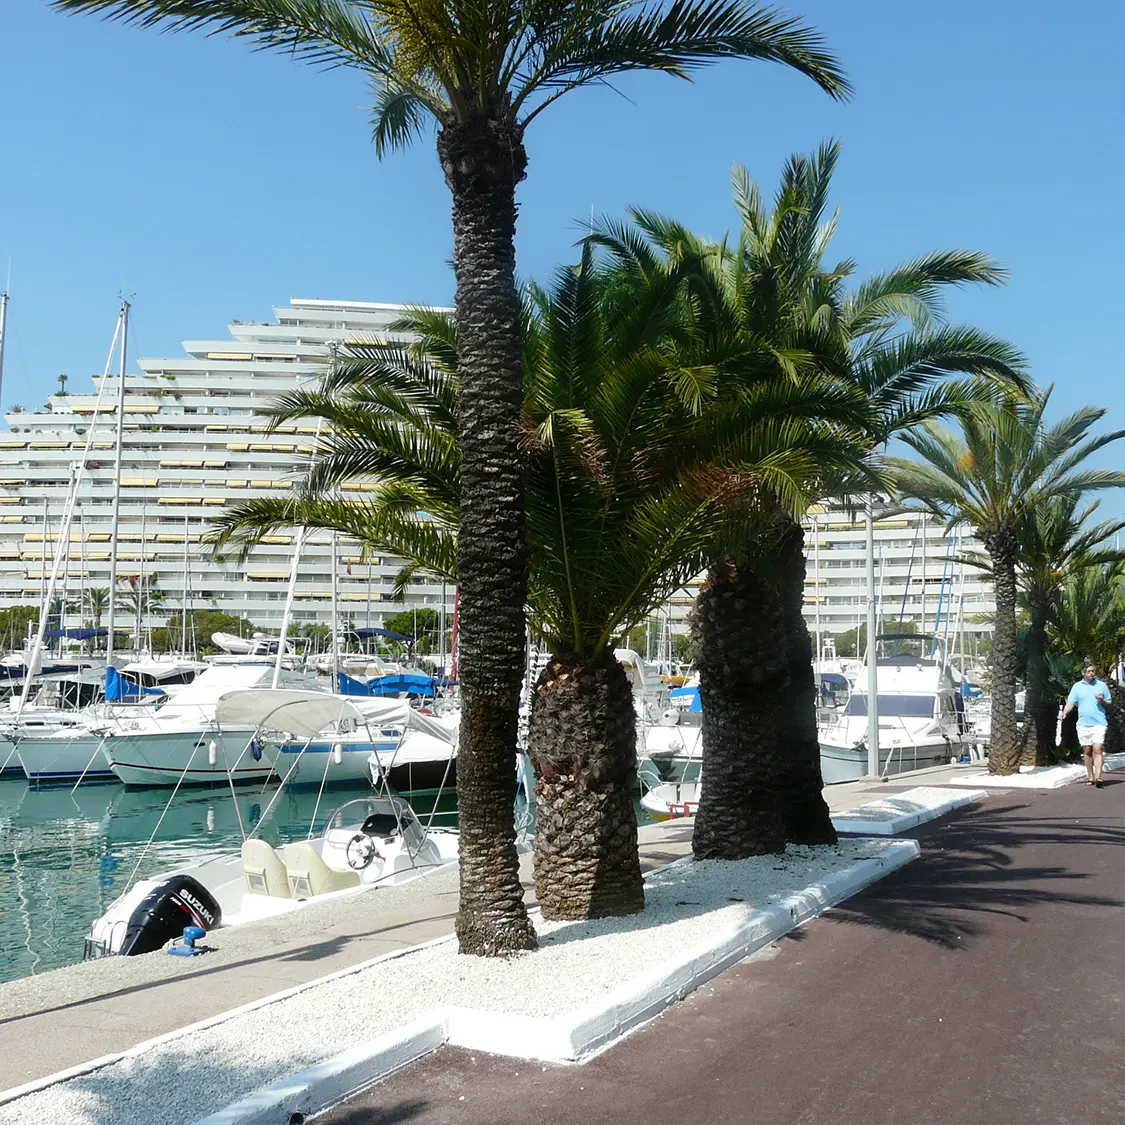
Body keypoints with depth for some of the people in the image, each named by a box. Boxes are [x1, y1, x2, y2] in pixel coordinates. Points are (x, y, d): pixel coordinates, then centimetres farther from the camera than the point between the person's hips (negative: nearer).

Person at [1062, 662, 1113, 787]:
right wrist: (1065, 712, -17)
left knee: (1097, 750, -13)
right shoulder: (1077, 687, 8)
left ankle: (1098, 777, -20)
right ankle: (1090, 777, 15)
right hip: (1083, 724, 2)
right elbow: (1070, 703, 3)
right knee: (1087, 751, 6)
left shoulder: (1102, 685, 8)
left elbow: (1110, 704, 14)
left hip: (1099, 724, -2)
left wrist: (1102, 701, -8)